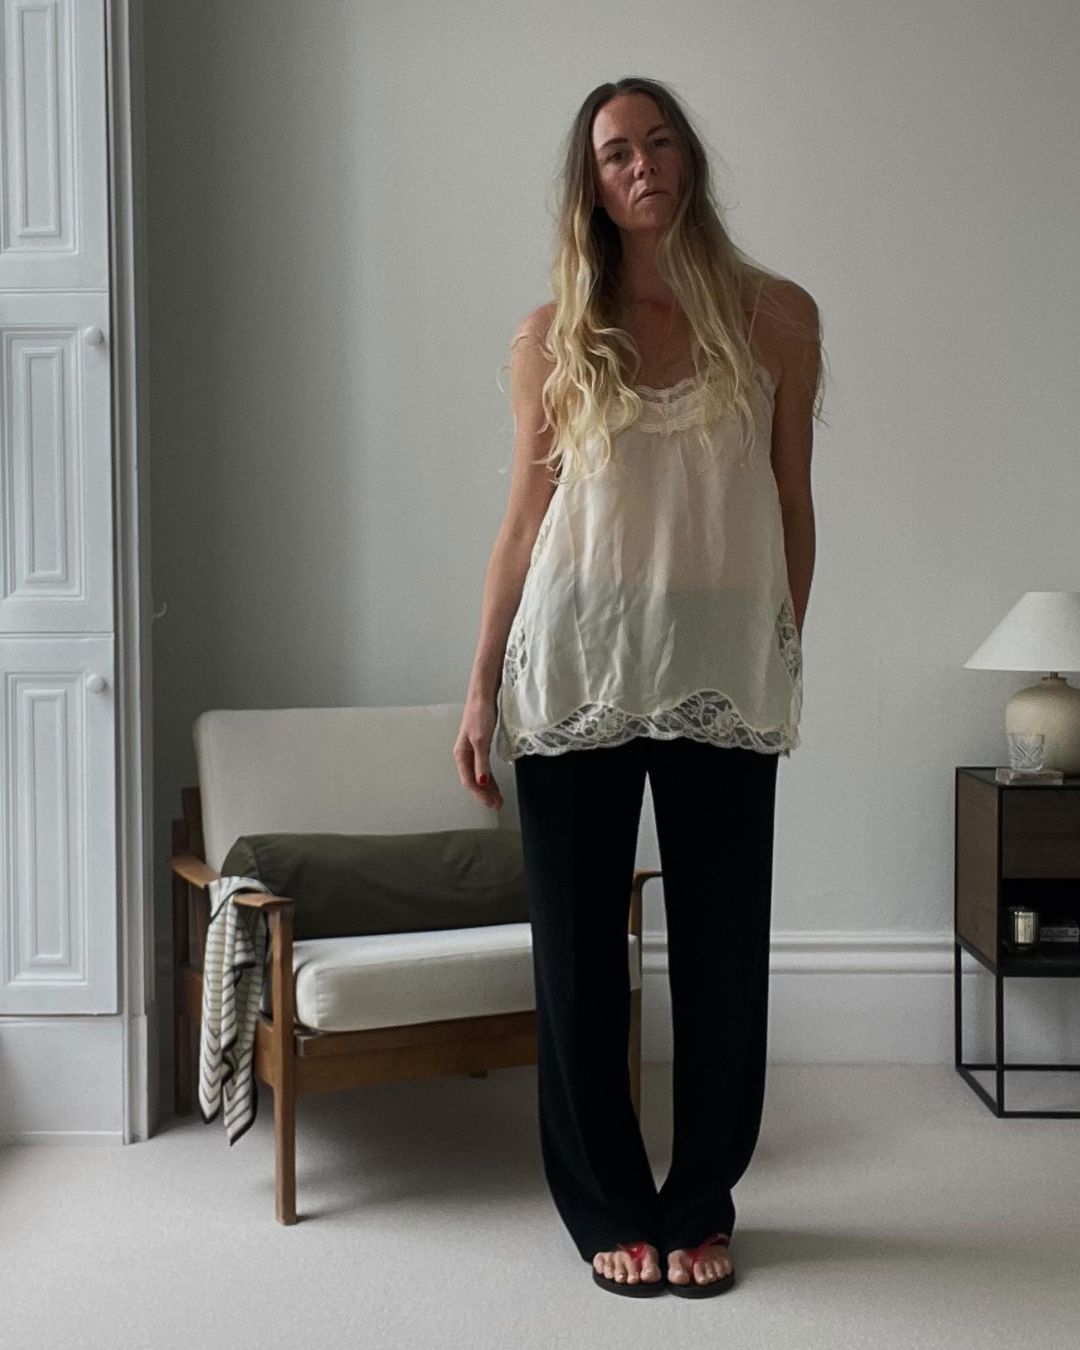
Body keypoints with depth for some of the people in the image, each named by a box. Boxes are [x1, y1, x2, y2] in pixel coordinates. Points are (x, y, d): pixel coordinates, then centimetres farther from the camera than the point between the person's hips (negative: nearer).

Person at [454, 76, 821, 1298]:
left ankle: (700, 1205, 24)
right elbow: (524, 518, 7)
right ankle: (609, 1208, 22)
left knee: (721, 948, 6)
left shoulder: (777, 316, 4)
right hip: (576, 667, 0)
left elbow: (792, 507, 8)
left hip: (723, 671, 0)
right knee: (579, 948, 6)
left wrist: (786, 658, 8)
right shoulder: (551, 338, 5)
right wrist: (481, 687, 4)